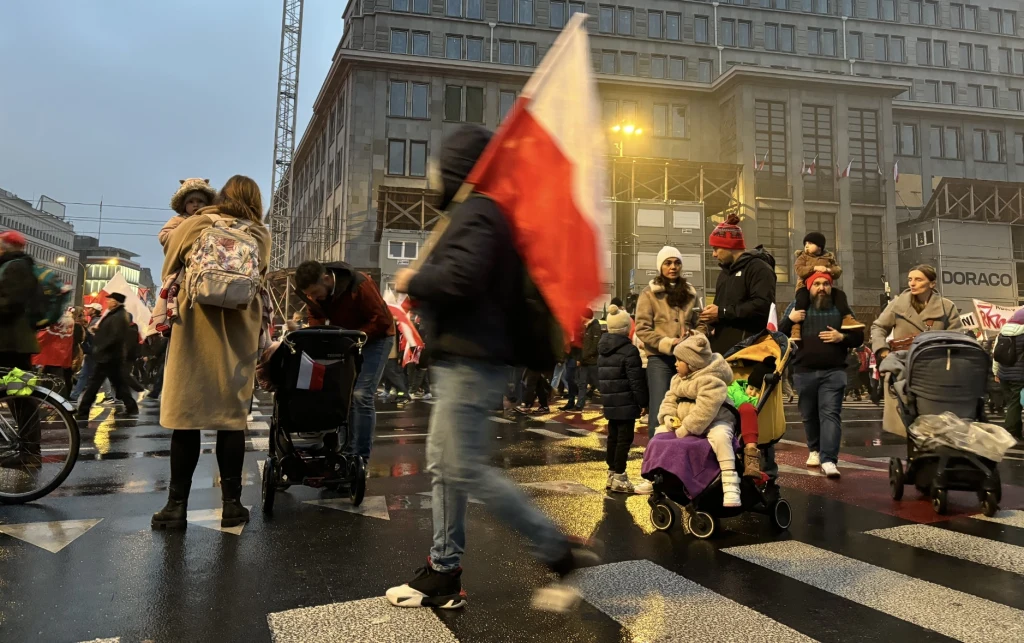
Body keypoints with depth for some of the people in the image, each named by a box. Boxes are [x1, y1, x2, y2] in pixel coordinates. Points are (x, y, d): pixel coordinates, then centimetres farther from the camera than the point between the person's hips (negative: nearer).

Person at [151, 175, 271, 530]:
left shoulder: (193, 225, 3)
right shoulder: (261, 237, 5)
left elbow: (169, 271, 12)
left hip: (195, 332, -1)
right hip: (239, 336, 1)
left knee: (185, 415, 3)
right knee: (233, 416, 5)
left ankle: (177, 505, 7)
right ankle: (232, 504, 8)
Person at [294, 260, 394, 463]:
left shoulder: (360, 285, -29)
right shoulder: (314, 292, -9)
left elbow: (382, 321, -26)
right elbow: (316, 320, 4)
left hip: (374, 338, -7)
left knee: (361, 396, -16)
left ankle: (360, 458, -10)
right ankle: (347, 450, 14)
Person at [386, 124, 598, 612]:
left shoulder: (475, 213, -11)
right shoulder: (487, 213, 21)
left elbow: (459, 277, -26)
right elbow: (494, 282, 23)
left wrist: (412, 281, -10)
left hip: (470, 360, -11)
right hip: (466, 357, 11)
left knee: (467, 469, -9)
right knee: (443, 464, 12)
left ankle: (560, 552, 0)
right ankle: (445, 572, 20)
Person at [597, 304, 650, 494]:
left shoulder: (602, 350, 11)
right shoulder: (629, 351, -15)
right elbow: (636, 381, -15)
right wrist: (643, 401, -8)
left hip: (610, 403, 8)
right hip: (626, 404, -8)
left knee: (613, 437, 14)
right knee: (624, 439, -3)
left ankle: (612, 475, 22)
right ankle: (619, 479, -1)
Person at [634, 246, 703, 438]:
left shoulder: (690, 292, 14)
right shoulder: (650, 293, 1)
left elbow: (698, 324, 17)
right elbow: (642, 329, -6)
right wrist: (668, 343, -16)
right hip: (660, 358, -4)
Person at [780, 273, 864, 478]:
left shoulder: (841, 307, 9)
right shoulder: (797, 305, 7)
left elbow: (859, 336, 11)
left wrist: (842, 337, -9)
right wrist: (790, 320, -13)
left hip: (834, 371, -1)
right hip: (804, 371, 1)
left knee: (831, 414, -10)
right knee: (809, 414, 11)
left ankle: (829, 460, -14)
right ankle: (814, 450, 32)